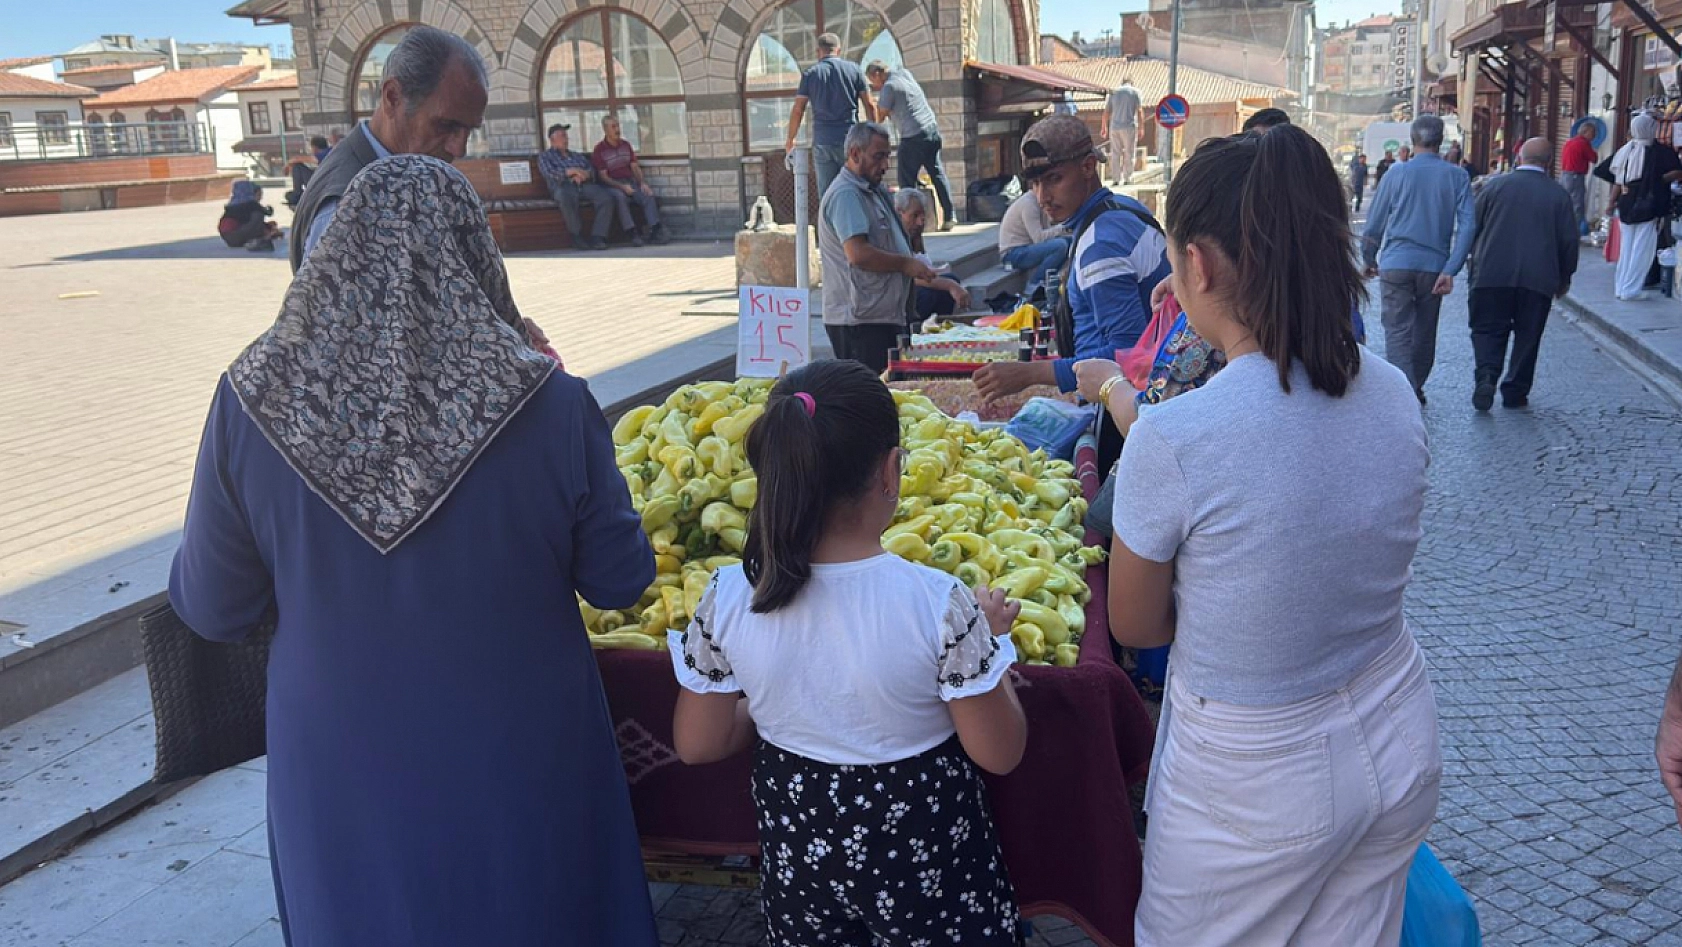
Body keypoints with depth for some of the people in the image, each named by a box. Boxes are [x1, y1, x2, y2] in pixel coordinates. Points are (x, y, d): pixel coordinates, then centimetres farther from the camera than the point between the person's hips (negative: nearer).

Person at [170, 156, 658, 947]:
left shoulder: (252, 405, -17)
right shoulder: (550, 407, -21)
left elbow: (212, 610, -5)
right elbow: (619, 583, -9)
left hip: (342, 770, 1)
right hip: (519, 764, 0)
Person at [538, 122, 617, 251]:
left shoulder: (578, 156, 33)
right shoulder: (545, 156, 19)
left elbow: (592, 171, 17)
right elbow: (549, 173, -2)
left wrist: (582, 175, -7)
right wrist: (572, 171, -11)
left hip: (585, 186, 4)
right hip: (564, 187, -4)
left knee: (607, 198, -27)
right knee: (566, 197, -42)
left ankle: (597, 237, -31)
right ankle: (577, 236, -27)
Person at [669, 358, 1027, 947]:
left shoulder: (729, 600, -19)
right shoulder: (939, 604, -27)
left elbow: (696, 745, -5)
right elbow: (999, 754, -15)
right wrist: (991, 636, -2)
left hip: (796, 847, 3)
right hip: (923, 854, -2)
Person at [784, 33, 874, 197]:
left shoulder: (811, 74, 4)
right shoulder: (854, 69, 4)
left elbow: (797, 111, 2)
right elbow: (870, 105, 4)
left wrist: (790, 140, 12)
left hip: (822, 141, 0)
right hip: (850, 139, 0)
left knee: (826, 193, 4)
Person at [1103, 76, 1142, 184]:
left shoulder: (1114, 92, 12)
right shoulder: (1135, 92, 3)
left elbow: (1106, 112, 10)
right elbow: (1140, 111, -4)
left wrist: (1104, 127, 18)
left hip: (1114, 127, 3)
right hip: (1129, 126, -3)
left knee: (1115, 154, 5)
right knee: (1129, 154, 2)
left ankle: (1116, 179, 3)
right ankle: (1128, 179, 0)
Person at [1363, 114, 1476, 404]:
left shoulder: (1397, 173, -1)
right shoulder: (1457, 177, 2)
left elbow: (1374, 225, 4)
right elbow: (1468, 226, -7)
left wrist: (1370, 261, 18)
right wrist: (1450, 270, -8)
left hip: (1396, 264, -2)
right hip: (1434, 266, 2)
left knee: (1398, 332, -3)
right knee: (1425, 332, 16)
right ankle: (1416, 388, 31)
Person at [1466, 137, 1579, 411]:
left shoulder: (1495, 186, 1)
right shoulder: (1558, 195, 2)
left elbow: (1473, 227, 6)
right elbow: (1569, 240, 4)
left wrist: (1476, 262, 21)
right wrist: (1564, 278, 17)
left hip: (1492, 275, 0)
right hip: (1539, 278, 0)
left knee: (1488, 330, 6)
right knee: (1527, 336, 10)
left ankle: (1486, 376, -17)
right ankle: (1515, 393, 13)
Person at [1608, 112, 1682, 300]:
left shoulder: (1625, 151, 1)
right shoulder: (1661, 152, -10)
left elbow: (1618, 181, 3)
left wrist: (1612, 203, 12)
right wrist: (1661, 178, 3)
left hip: (1626, 205, 5)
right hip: (1648, 206, -5)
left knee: (1626, 248, 14)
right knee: (1642, 249, 0)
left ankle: (1621, 287, 18)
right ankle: (1631, 289, -1)